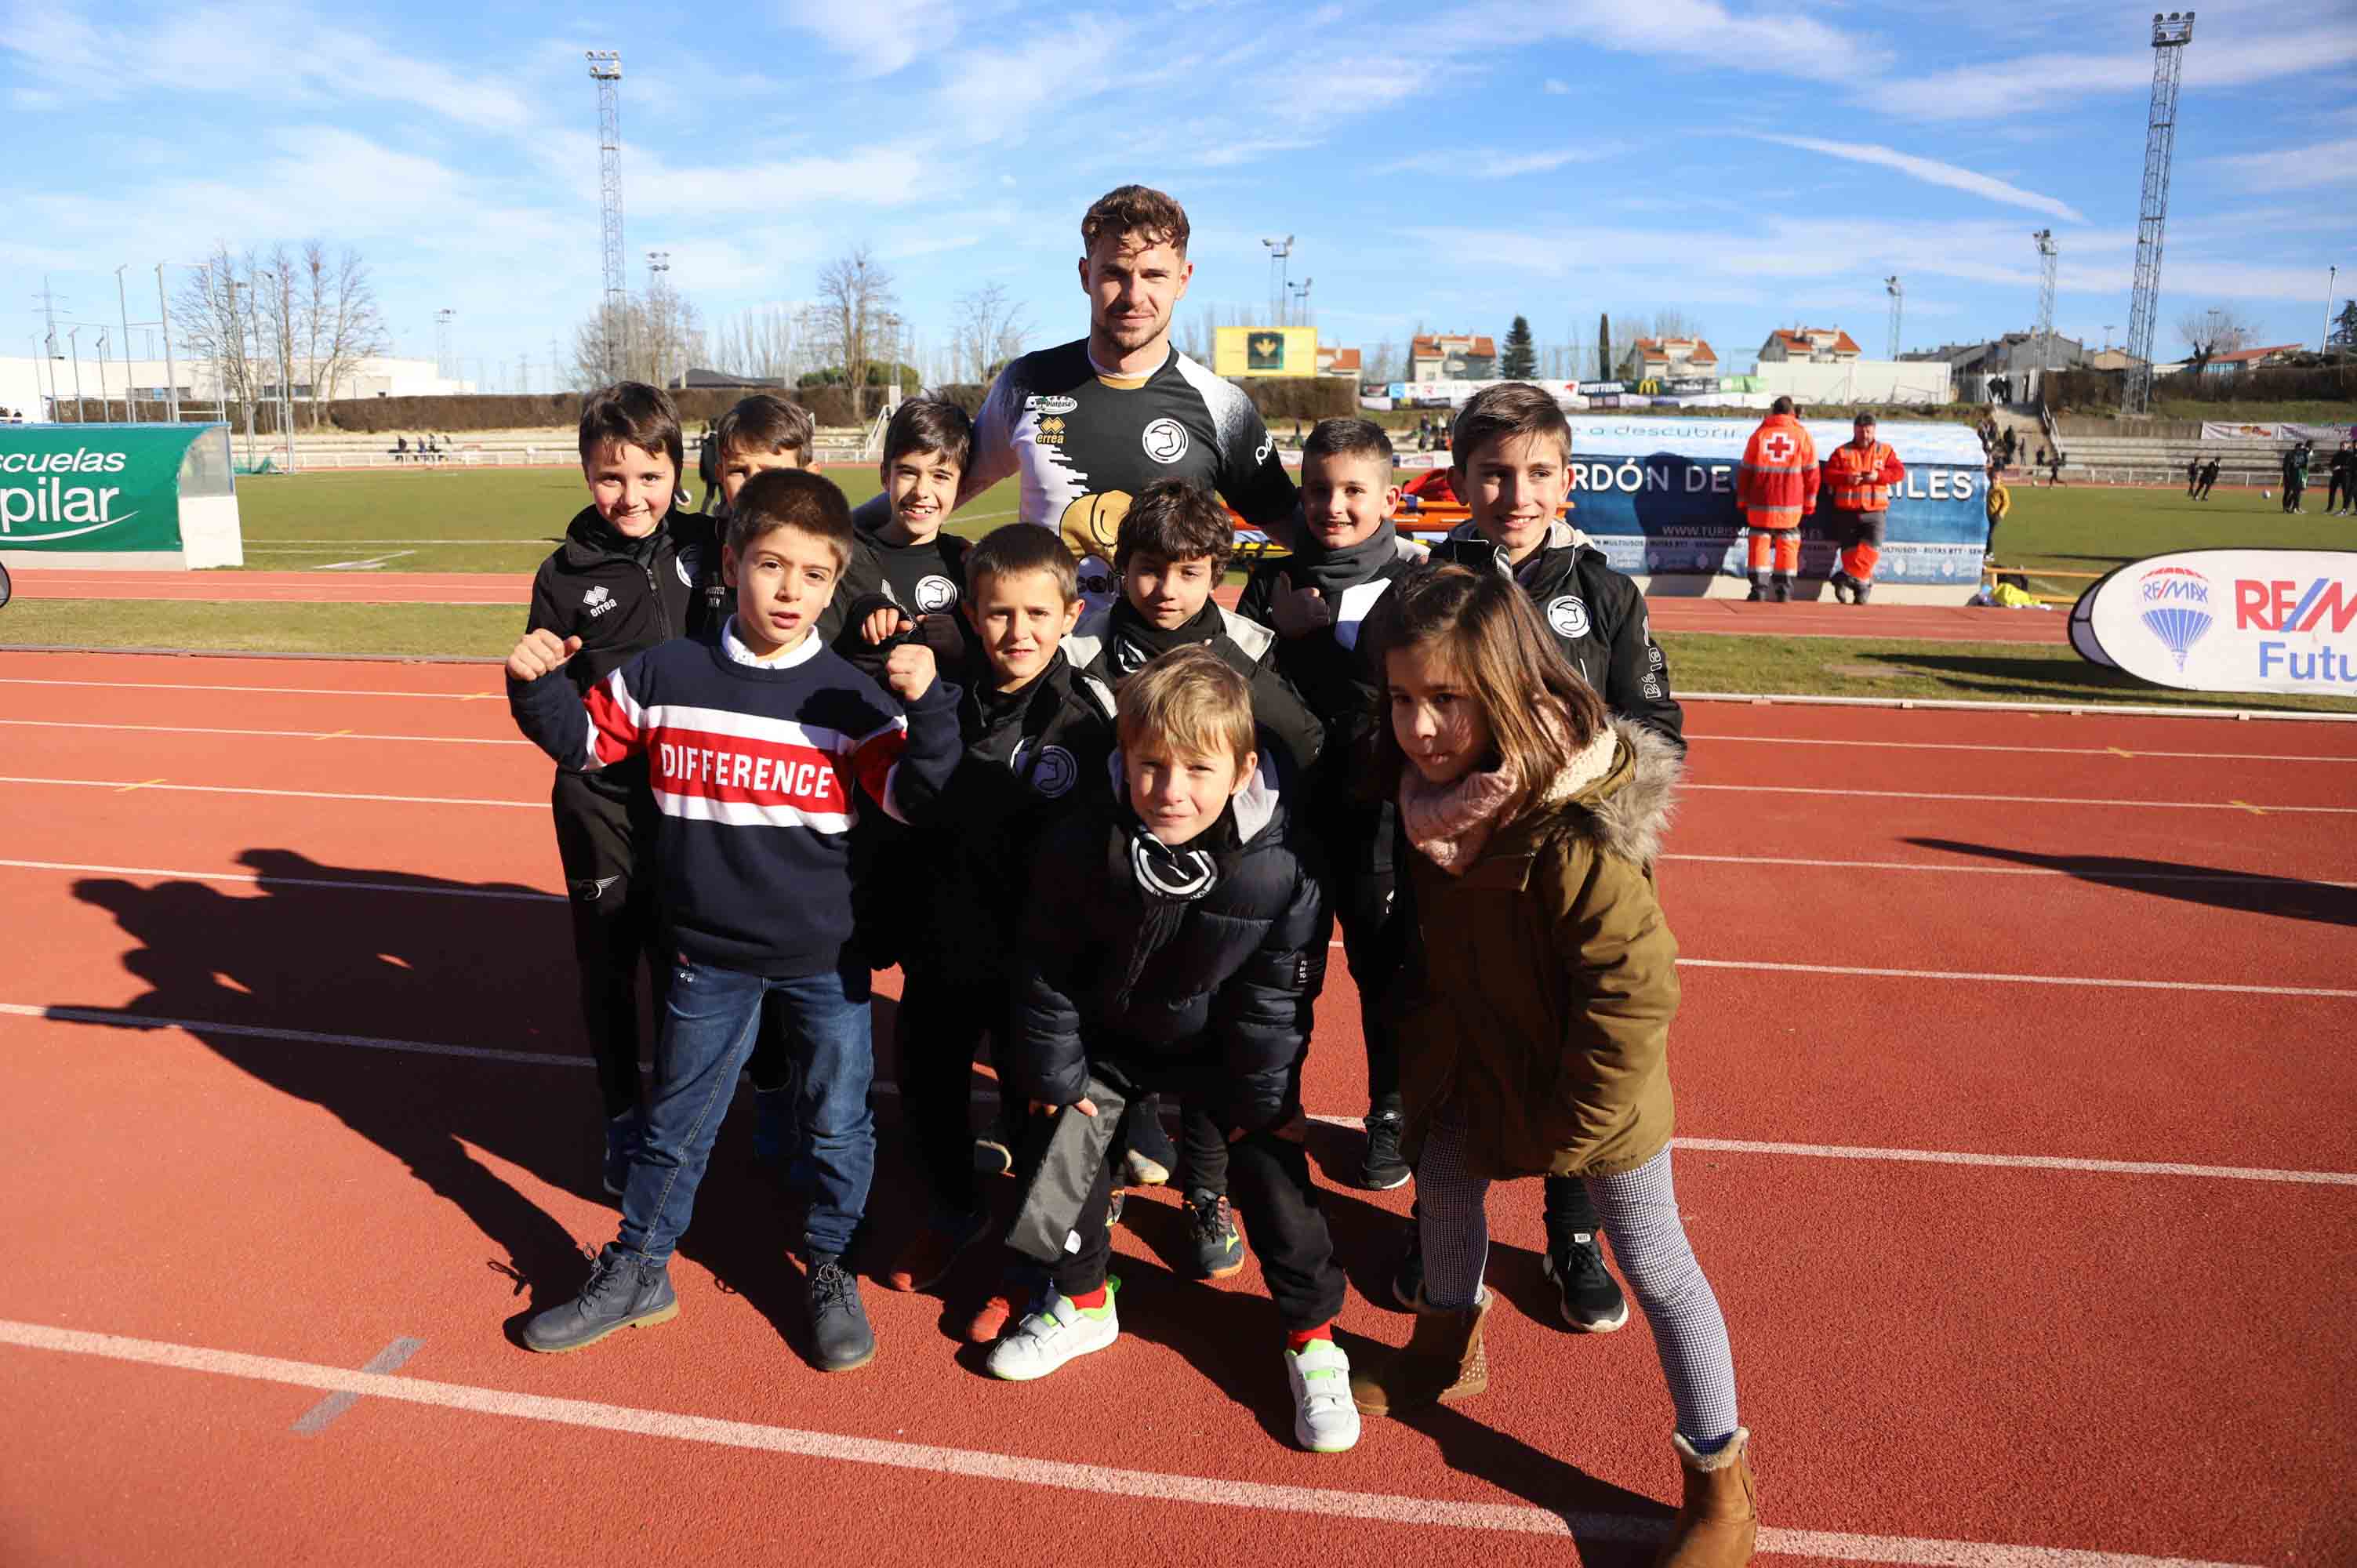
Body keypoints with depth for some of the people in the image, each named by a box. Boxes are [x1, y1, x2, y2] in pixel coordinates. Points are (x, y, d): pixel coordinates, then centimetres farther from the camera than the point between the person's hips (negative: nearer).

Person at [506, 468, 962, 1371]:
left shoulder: (850, 696, -8)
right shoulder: (665, 677, -4)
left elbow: (913, 794, -13)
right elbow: (583, 739, 10)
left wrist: (927, 705, -27)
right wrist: (536, 688, -8)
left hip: (827, 958, 0)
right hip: (710, 957, 1)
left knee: (839, 1123, 12)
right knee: (676, 1123, 16)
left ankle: (829, 1272, 34)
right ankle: (637, 1274, 36)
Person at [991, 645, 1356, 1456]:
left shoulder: (1275, 874, -28)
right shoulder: (1081, 850, -25)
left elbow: (1274, 1000, -14)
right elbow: (1047, 970, -11)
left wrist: (1265, 1095, -8)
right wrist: (1054, 1070, -5)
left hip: (1219, 1049, -2)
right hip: (1106, 1039, 2)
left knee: (1272, 1169, -4)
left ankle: (1312, 1333, 18)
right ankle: (1083, 1300, 33)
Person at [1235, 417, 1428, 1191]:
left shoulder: (1413, 580, -5)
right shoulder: (1274, 582, 4)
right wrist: (1283, 629, -13)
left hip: (1378, 814, -2)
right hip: (1290, 808, 2)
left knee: (1384, 970, 12)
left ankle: (1391, 1118, 31)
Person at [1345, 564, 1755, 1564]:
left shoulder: (1575, 829, -33)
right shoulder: (1432, 798, -9)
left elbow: (1635, 994, -28)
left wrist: (1571, 1127, -19)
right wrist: (1423, 1053, 10)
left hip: (1589, 1089, -7)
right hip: (1474, 1065, 8)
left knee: (1654, 1268, 4)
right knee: (1445, 1184, 23)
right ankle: (1448, 1352, 52)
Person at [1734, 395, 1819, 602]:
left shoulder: (1759, 434, 2)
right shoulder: (1802, 434, 2)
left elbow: (1746, 470, 4)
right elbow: (1811, 471, 3)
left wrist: (1742, 500, 12)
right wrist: (1809, 502, 10)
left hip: (1761, 501, 0)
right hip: (1791, 503, 0)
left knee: (1760, 541, 6)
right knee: (1787, 543, 9)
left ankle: (1759, 588, -1)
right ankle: (1784, 590, 8)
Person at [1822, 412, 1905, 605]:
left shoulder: (1885, 451, 10)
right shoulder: (1841, 452, 8)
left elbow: (1899, 471, 0)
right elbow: (1828, 474, -2)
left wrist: (1878, 476, -17)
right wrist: (1846, 478, -21)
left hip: (1875, 512, -1)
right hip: (1847, 511, 1)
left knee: (1871, 549, -20)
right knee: (1850, 551, 1)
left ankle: (1849, 578, -17)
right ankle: (1863, 584, 12)